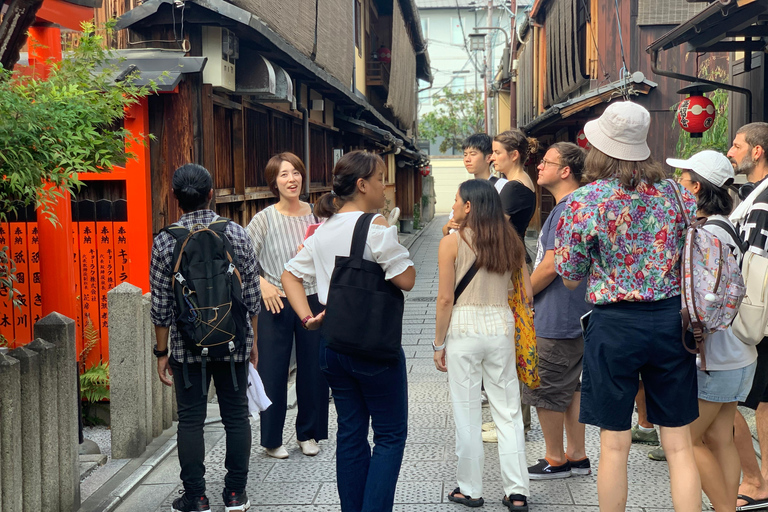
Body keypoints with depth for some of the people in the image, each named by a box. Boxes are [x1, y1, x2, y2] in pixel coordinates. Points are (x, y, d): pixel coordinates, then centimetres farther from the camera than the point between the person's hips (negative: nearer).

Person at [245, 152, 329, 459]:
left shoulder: (315, 215, 3)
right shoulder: (264, 219, -6)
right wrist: (262, 284, -15)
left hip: (311, 299, 3)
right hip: (277, 303, -3)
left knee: (313, 368, 8)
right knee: (273, 371, 2)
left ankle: (308, 434, 24)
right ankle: (272, 439, 16)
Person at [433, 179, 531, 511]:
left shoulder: (452, 242, -7)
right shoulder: (509, 241, 4)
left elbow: (446, 299, -8)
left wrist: (439, 343, 0)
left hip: (464, 328, -3)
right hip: (501, 325, 3)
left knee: (467, 413, 6)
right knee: (508, 411, 8)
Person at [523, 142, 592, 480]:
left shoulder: (565, 210, -20)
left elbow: (550, 266, -22)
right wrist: (528, 290, 19)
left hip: (555, 319, -10)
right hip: (577, 314, 10)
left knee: (546, 392, 2)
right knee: (571, 387, 16)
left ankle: (555, 460, 13)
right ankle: (577, 456, 23)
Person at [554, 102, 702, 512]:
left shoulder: (584, 201, -9)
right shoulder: (675, 193, 1)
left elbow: (571, 279, -3)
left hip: (615, 324, -3)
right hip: (672, 319, 3)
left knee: (615, 443, 9)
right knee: (679, 443, 9)